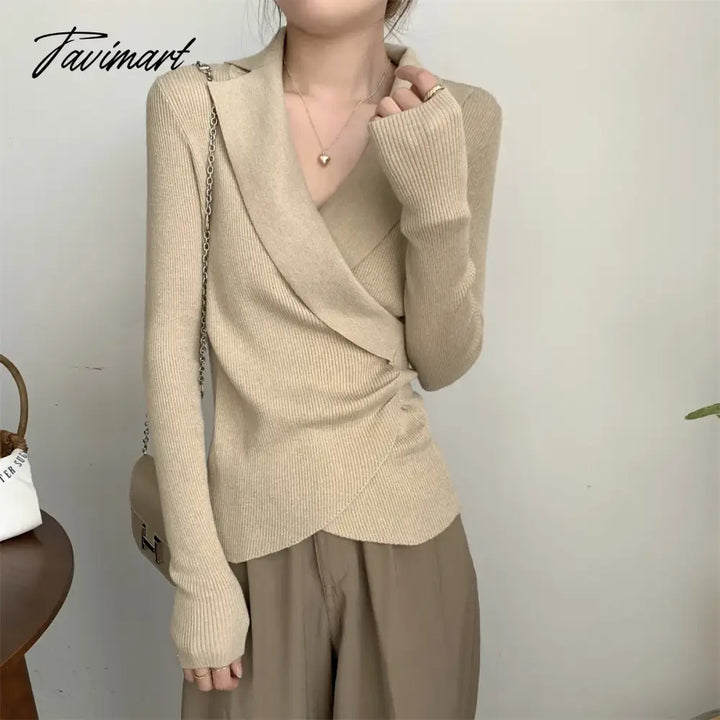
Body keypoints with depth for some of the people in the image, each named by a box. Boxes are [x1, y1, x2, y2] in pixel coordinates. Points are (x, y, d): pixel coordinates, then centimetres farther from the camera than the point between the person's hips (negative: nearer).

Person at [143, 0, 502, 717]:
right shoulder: (193, 105, -8)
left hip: (400, 526, 2)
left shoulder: (461, 116, -4)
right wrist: (198, 573, -9)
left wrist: (439, 198, -18)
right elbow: (170, 348, -8)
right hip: (252, 530, -1)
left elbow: (442, 362, -2)